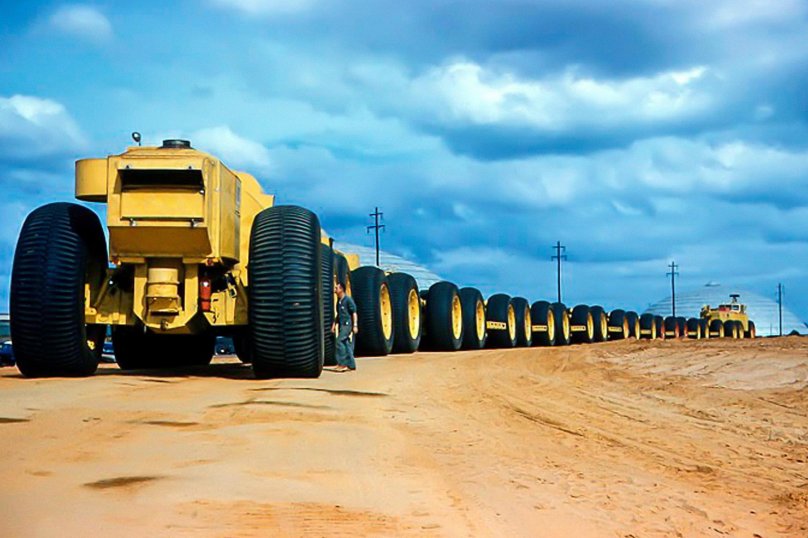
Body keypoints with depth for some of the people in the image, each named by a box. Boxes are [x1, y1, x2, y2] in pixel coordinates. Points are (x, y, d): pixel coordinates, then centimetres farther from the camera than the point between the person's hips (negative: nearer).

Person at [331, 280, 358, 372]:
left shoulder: (348, 300, -10)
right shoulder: (339, 301, 14)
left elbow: (354, 313, -11)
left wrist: (355, 325, -17)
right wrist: (334, 324, 20)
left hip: (347, 324, -8)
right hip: (342, 325, 8)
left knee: (340, 342, -14)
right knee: (347, 344, 8)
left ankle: (342, 363, -11)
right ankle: (351, 365, 11)